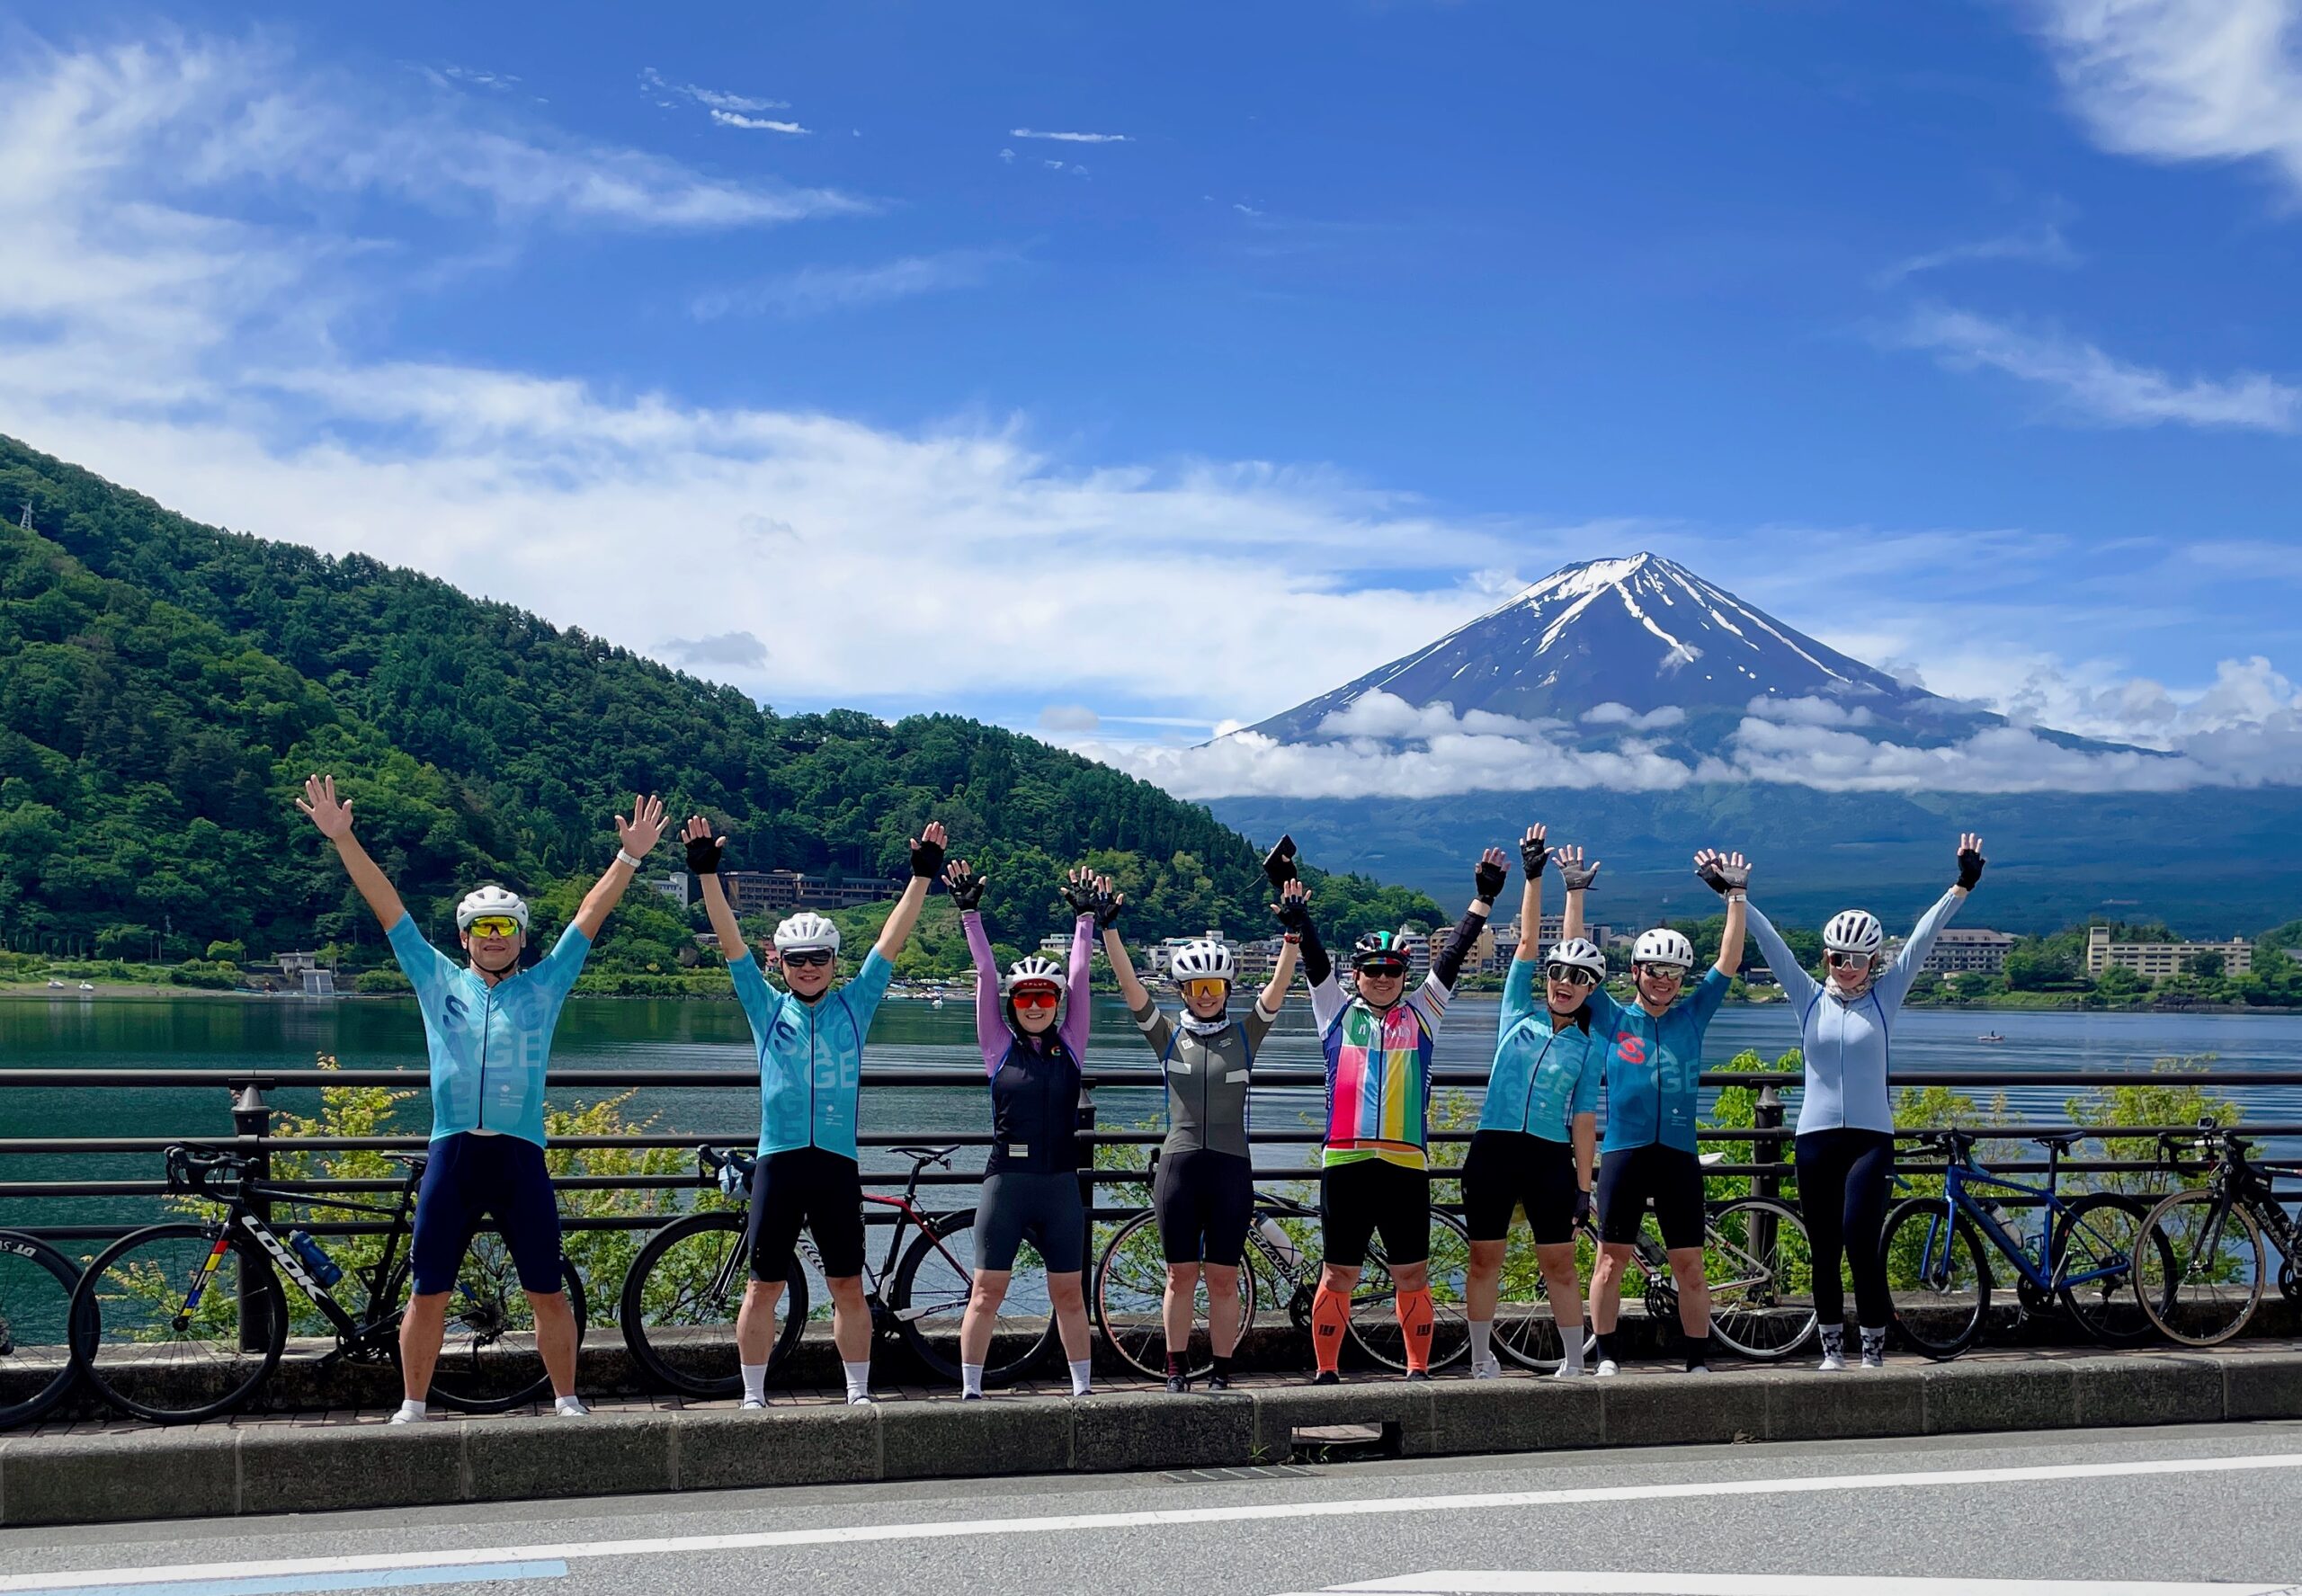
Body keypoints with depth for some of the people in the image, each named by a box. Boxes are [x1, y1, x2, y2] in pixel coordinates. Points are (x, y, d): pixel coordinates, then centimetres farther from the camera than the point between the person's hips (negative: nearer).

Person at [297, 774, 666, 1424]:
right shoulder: (438, 980, 11)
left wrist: (629, 857, -1)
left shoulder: (545, 984, 10)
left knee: (547, 1293, 4)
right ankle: (413, 1405, 18)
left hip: (522, 1156, 0)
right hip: (452, 1153, 1)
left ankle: (566, 1399, 17)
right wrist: (343, 839, 4)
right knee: (427, 1294, 5)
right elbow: (387, 906, 9)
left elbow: (590, 915, 7)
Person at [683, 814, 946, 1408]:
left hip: (838, 1162, 1)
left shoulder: (854, 1005, 8)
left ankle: (858, 1394, 17)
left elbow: (892, 940, 4)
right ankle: (753, 1397, 14)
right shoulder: (766, 1007, 7)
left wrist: (923, 876, -1)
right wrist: (707, 873, -9)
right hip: (778, 1160, -1)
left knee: (848, 1288, 7)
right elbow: (731, 941, 0)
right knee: (763, 1287, 4)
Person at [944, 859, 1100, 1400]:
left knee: (1069, 1294, 9)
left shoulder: (1069, 1046, 8)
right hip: (1007, 1182, -2)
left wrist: (1085, 917, 3)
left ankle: (1082, 1390, 19)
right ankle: (970, 1391, 4)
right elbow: (985, 974, -1)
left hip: (1060, 1184, 2)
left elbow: (1079, 976, 4)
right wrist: (970, 914, -5)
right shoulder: (999, 1047, 4)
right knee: (987, 1290, -1)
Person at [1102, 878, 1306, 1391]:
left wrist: (1294, 934, -19)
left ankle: (1221, 1373, 12)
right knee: (1181, 1275, 5)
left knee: (1223, 1277, 4)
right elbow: (1130, 984, -5)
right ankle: (1177, 1370, 14)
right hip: (1179, 1164, 0)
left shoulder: (1245, 1034, 6)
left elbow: (1278, 987, -6)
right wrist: (1109, 929, -15)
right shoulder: (1168, 1036, 5)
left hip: (1230, 1166, 0)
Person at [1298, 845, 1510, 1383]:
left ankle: (1419, 1370, 16)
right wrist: (1294, 911, -8)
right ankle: (1326, 1373, 13)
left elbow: (1451, 958, 9)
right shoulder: (1337, 1011, 12)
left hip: (1405, 1162, 1)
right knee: (1338, 1275, 5)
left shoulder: (1421, 1014, 13)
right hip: (1345, 1161, -1)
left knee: (1412, 1275, 5)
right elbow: (1315, 960, 3)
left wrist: (1484, 898, 6)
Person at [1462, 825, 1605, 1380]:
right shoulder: (1519, 1014, 8)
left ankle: (1574, 1364, 16)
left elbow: (1584, 1120, 5)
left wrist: (1584, 1187, 0)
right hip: (1493, 1150, 1)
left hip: (1551, 1158, -1)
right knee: (1484, 1259, 5)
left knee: (1560, 1265, 2)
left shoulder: (1590, 1045, 7)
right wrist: (1533, 877, -5)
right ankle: (1482, 1362, 16)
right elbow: (1527, 943, 1)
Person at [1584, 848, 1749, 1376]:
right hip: (1624, 1151, -1)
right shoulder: (1612, 1018, 6)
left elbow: (1729, 961, 7)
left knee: (1689, 1265, 3)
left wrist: (1736, 894, 2)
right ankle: (1607, 1357, 11)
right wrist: (1575, 892, -1)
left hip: (1678, 1154, 1)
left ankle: (1698, 1361, 11)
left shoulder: (1693, 1016, 10)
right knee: (1611, 1257, 2)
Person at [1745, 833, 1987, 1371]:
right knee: (1824, 1253, 6)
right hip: (1815, 1138, 2)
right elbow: (1770, 942, 1)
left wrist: (1962, 886, -9)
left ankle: (1874, 1349, -1)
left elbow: (1922, 938, -4)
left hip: (1870, 1138, -2)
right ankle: (1832, 1350, 17)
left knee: (1860, 1243, -13)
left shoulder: (1885, 997, 3)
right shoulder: (1809, 999, 6)